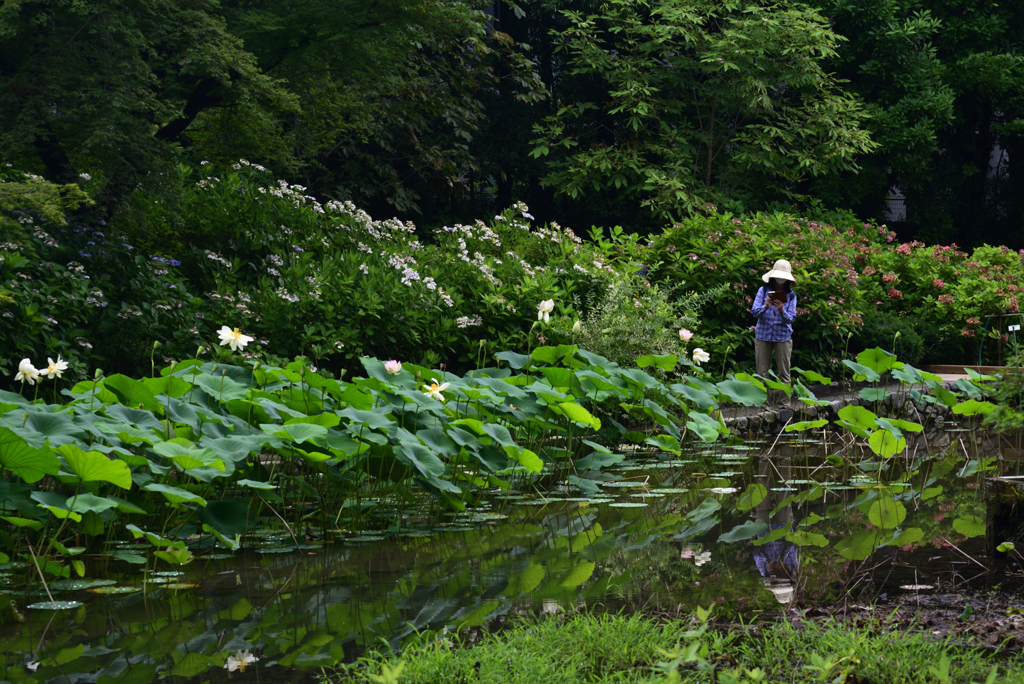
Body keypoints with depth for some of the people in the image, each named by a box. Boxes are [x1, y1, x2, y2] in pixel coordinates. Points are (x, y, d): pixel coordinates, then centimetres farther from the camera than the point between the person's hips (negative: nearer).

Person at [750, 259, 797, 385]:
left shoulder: (791, 295, 0)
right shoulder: (763, 290, -1)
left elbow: (791, 319, -8)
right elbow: (754, 312, -9)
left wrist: (782, 311, -29)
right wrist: (765, 306, -28)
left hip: (782, 336, 0)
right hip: (763, 335, 0)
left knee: (783, 373, 2)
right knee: (761, 373, 2)